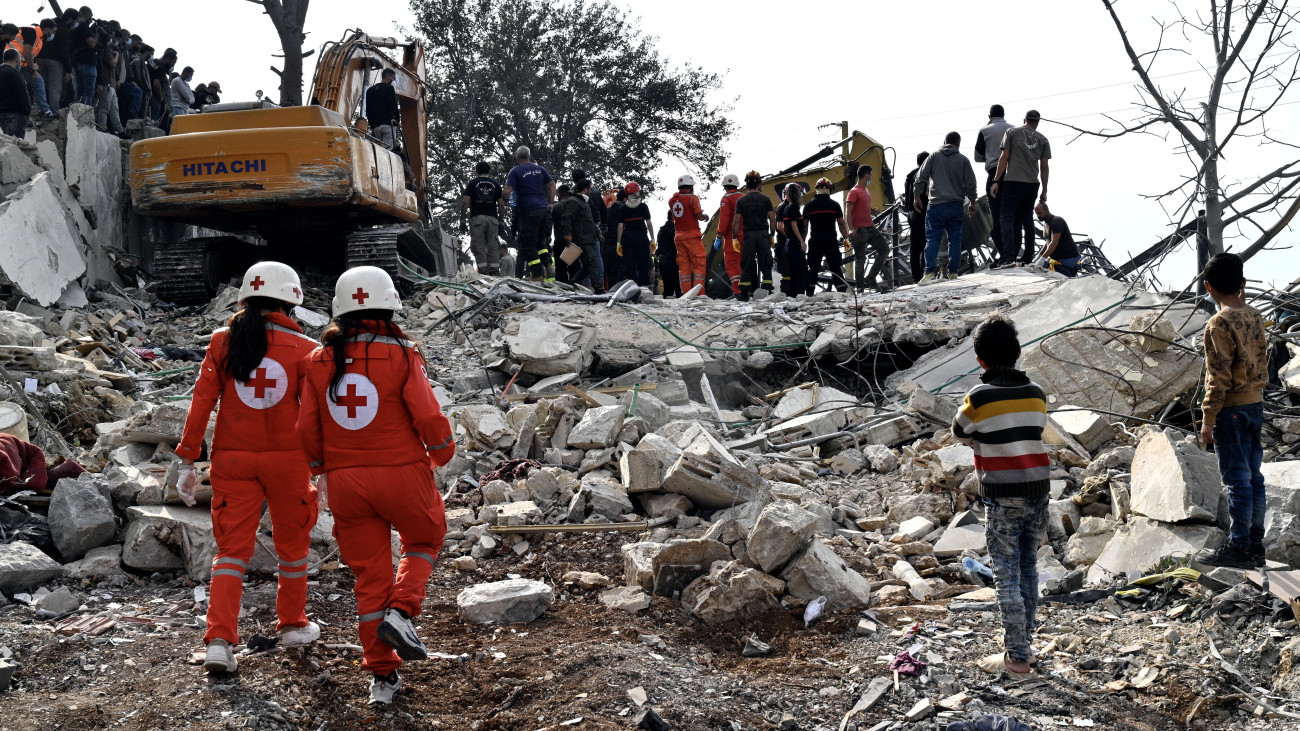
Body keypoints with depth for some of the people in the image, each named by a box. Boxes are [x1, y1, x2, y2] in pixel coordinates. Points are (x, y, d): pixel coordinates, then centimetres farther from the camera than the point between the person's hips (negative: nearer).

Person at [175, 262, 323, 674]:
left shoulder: (223, 343, -2)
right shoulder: (304, 349, -6)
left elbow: (201, 403, -4)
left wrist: (187, 461, 0)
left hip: (233, 459, 1)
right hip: (287, 459, -1)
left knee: (231, 550, 6)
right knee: (291, 544, 19)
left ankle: (220, 641, -6)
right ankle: (292, 624, 33)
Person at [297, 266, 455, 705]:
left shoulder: (319, 361, 0)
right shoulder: (402, 355, -11)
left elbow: (308, 429, 3)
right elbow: (428, 417, -12)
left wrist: (321, 469, 21)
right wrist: (443, 451, 8)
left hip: (345, 482, 3)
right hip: (402, 472, -3)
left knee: (369, 574, 12)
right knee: (425, 540, 24)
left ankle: (382, 675, 16)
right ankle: (400, 611, 0)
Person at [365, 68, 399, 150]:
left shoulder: (370, 90, 23)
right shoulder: (389, 88, 2)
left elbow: (368, 111, 21)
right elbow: (394, 106, -5)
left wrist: (372, 126, 21)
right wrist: (397, 120, 9)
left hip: (376, 126, 6)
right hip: (388, 124, -6)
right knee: (388, 149, -17)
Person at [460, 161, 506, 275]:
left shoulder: (472, 183, 6)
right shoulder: (496, 184, 12)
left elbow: (465, 203, -3)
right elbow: (501, 205, 8)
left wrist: (462, 220, 0)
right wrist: (501, 221, 13)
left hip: (477, 218, -2)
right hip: (493, 218, 2)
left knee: (479, 248, -3)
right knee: (493, 247, 3)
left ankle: (483, 271, -11)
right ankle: (495, 272, -3)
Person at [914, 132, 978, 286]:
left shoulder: (934, 156, 4)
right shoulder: (963, 160, 5)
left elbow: (921, 178, 1)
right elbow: (970, 184, 5)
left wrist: (917, 197, 10)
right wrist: (972, 203, 16)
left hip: (936, 205, -1)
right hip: (956, 205, 1)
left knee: (932, 239, -4)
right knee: (955, 239, 8)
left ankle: (930, 272, -16)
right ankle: (953, 272, 6)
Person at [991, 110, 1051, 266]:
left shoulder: (1012, 132, 6)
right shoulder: (1042, 139, 12)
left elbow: (1004, 157, -2)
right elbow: (1044, 167, 8)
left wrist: (996, 181, -2)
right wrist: (1044, 191, 13)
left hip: (1013, 182, -3)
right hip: (1032, 184, 3)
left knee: (1007, 218, -7)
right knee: (1027, 221, 11)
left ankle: (1008, 256, -22)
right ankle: (1028, 258, 10)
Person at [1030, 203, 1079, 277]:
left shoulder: (1056, 221, -17)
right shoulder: (1046, 223, 15)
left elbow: (1054, 242, -27)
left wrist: (1042, 259, -34)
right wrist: (1038, 257, 9)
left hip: (1068, 259, -10)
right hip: (1055, 258, 10)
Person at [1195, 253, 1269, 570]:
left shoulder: (1219, 324, -16)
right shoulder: (1254, 317, 6)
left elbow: (1219, 378, -17)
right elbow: (1262, 359, 13)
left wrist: (1208, 419, -13)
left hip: (1232, 408, -8)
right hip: (1256, 402, 8)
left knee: (1238, 479, -3)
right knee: (1253, 477, 11)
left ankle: (1239, 547, 2)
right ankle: (1255, 545, 17)